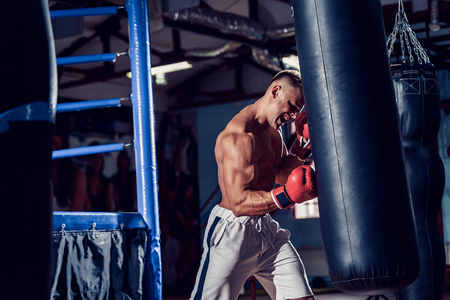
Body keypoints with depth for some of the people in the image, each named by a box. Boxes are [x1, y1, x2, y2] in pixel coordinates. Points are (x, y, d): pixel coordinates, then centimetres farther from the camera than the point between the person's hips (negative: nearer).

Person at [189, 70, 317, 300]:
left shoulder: (273, 130, 11)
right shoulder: (239, 136, -22)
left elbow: (282, 174, 21)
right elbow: (239, 202, -27)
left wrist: (302, 146, 6)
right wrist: (285, 196, -38)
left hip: (267, 229, 9)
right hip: (233, 232, -9)